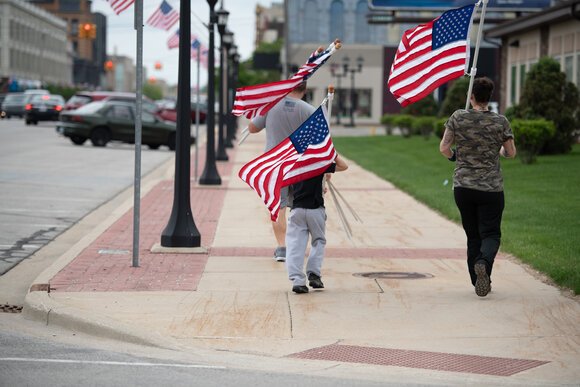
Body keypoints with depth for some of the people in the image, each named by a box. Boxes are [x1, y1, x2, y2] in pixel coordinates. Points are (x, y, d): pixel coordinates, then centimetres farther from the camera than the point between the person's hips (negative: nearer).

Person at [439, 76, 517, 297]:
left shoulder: (458, 117, -4)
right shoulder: (500, 122, -5)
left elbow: (443, 148, -5)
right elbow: (511, 153, 1)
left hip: (463, 187, 2)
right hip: (491, 188, -2)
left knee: (472, 235, 13)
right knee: (491, 234, 2)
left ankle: (478, 282, 13)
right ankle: (483, 262, -29)